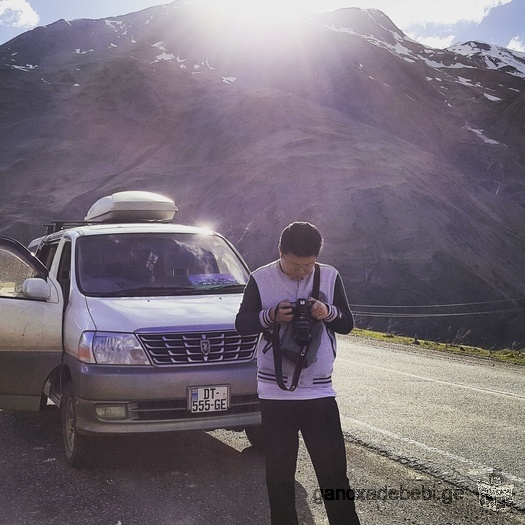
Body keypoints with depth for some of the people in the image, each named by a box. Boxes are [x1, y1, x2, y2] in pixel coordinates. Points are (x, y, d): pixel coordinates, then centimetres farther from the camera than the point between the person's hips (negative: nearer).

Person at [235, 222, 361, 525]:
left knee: (334, 470, 2)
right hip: (275, 390, -1)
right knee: (279, 471, 7)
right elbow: (242, 324, 0)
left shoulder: (330, 276, 2)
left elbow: (348, 323, 7)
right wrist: (271, 316, -18)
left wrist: (329, 313, -15)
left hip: (320, 389, 1)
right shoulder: (261, 279, -3)